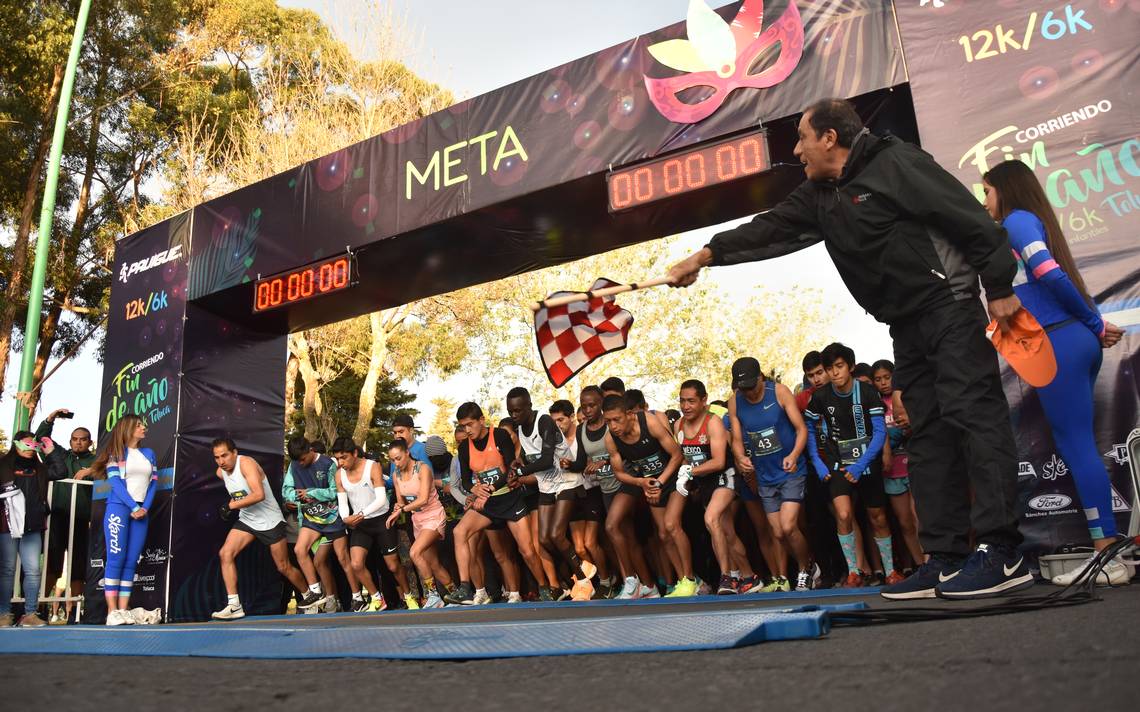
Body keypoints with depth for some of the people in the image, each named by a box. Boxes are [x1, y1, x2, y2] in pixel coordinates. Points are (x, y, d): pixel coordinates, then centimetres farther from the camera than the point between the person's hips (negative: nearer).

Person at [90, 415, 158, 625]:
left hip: (141, 511, 5)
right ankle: (112, 612, -8)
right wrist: (133, 507, -13)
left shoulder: (149, 453, 18)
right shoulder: (116, 452, 4)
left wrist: (145, 508, -3)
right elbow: (116, 482, -6)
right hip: (119, 508, -5)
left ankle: (123, 610, 2)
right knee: (116, 559, -8)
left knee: (131, 561, 1)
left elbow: (154, 482, 12)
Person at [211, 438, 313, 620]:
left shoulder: (246, 463, -22)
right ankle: (234, 606, -11)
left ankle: (310, 595, 27)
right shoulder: (220, 472, 1)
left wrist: (231, 505, -30)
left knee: (283, 567, 3)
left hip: (270, 521, -6)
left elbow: (259, 494, -34)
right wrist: (232, 505, 8)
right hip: (246, 521, 6)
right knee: (225, 554, -15)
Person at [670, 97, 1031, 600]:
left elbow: (971, 219, -12)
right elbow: (769, 229, 15)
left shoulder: (897, 163, -9)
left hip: (949, 308, -8)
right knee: (927, 432, 3)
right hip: (906, 324, 8)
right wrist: (706, 255, 10)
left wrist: (1000, 287, -13)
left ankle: (1002, 552, -12)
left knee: (973, 414, -13)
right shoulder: (820, 196, 14)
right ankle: (945, 558, 5)